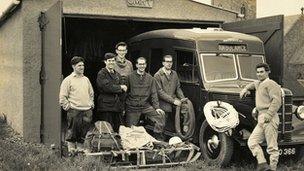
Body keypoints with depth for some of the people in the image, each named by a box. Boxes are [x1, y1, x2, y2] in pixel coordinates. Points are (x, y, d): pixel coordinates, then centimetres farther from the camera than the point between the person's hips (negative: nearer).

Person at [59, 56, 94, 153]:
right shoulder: (68, 80, -1)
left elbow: (91, 93, 27)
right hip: (74, 111, -5)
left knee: (84, 132, 8)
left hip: (87, 110, 5)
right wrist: (67, 106, -8)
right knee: (72, 131, -2)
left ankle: (80, 147, 19)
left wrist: (91, 103, 16)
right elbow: (62, 97, -3)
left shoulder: (86, 79, 16)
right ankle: (71, 149, 7)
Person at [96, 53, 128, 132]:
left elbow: (122, 90, 18)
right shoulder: (101, 74, -5)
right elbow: (107, 87, -17)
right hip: (106, 106, -6)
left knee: (119, 130, 7)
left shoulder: (117, 74, 17)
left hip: (117, 106, 6)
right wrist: (120, 87, -6)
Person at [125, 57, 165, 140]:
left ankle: (158, 138, -2)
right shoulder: (130, 77, -1)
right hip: (132, 107, -2)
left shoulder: (150, 78, 7)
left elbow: (153, 94, 6)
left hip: (146, 105, 2)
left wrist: (157, 107, -5)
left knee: (160, 115, -13)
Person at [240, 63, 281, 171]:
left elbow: (276, 101, -17)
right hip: (261, 119, 9)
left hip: (270, 118, -9)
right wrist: (245, 89, 33)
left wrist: (268, 115, -24)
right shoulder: (258, 84, 22)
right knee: (252, 142, -1)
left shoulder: (270, 84, -6)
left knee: (272, 146, -6)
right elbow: (253, 84, 49)